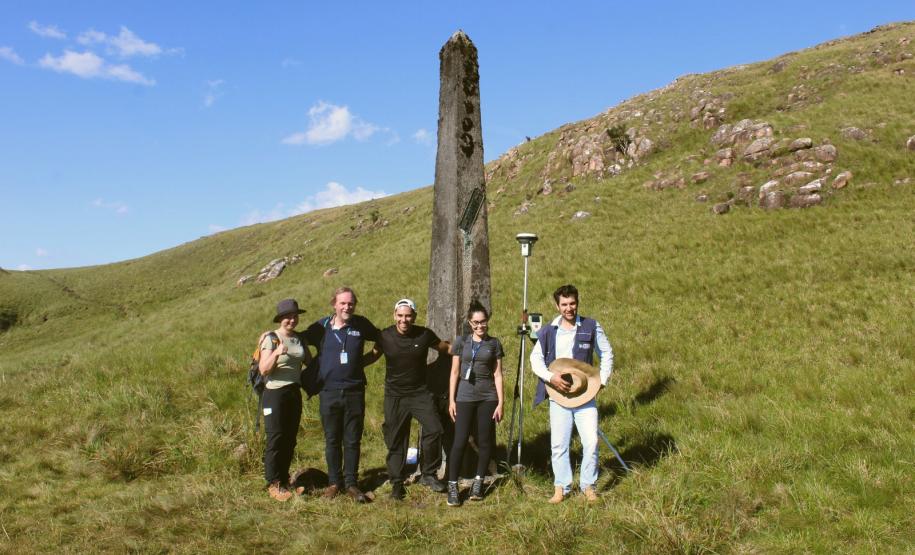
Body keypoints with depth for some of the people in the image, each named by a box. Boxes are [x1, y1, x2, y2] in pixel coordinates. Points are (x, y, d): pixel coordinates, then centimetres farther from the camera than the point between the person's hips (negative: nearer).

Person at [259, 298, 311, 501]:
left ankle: (284, 480, 22)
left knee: (290, 439, 11)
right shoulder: (271, 339, -8)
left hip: (294, 393, 6)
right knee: (275, 439, -4)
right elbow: (263, 370, -15)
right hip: (275, 393, -6)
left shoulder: (299, 339, 9)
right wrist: (276, 353, -30)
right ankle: (273, 484, 5)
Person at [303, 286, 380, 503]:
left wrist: (364, 360, 8)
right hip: (329, 392, 0)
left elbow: (382, 341, 16)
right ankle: (334, 482, 20)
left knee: (353, 440, 5)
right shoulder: (321, 327, 1)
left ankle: (351, 483, 14)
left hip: (354, 391, 0)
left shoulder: (361, 324, 1)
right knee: (332, 440, 8)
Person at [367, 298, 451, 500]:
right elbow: (373, 355, 12)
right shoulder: (385, 336, -4)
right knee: (396, 440, 5)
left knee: (434, 429, -17)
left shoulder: (424, 335, -5)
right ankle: (397, 483, 21)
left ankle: (429, 474, 1)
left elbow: (446, 348, 10)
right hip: (394, 396, 1)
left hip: (420, 393, 0)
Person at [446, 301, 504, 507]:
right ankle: (452, 486, 0)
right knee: (460, 441, -6)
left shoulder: (494, 344, 6)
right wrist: (451, 400, -1)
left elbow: (497, 374, 5)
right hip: (464, 397, -1)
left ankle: (478, 482, 19)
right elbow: (455, 372, 5)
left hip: (488, 397, 1)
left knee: (485, 441, 5)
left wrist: (500, 402, 1)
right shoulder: (461, 342, 4)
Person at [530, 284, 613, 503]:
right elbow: (535, 358, 3)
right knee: (558, 444, 3)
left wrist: (602, 380, 0)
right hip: (558, 395, 1)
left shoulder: (591, 327, 2)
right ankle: (561, 487, 17)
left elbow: (606, 354, 11)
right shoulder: (548, 331, 3)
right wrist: (551, 377, -13)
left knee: (591, 441, -4)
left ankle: (588, 485, 14)